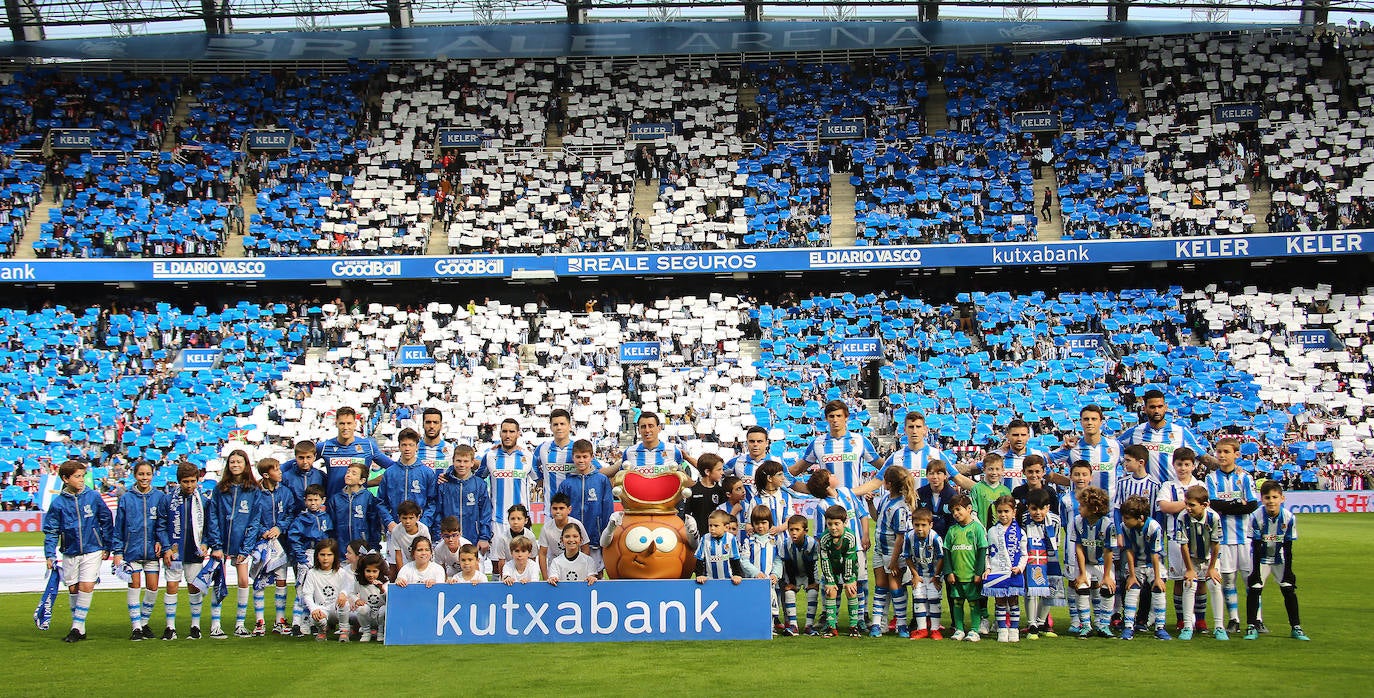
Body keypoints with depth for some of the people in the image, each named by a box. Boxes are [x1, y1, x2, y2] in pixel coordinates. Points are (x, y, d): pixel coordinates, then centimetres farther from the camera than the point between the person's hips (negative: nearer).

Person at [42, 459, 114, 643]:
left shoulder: (93, 496, -5)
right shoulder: (58, 503, -3)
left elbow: (107, 521, 4)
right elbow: (51, 531, 3)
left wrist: (107, 546, 3)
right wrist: (50, 555, -4)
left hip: (92, 550, -2)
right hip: (70, 552, 2)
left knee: (86, 586, -12)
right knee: (73, 589, 8)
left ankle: (77, 627, -4)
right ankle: (80, 629, 19)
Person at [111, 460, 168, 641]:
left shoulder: (159, 497, 1)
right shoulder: (126, 498, 0)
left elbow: (163, 522, 4)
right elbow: (118, 526, 3)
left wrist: (160, 541, -11)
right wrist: (117, 551, 0)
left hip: (152, 550, 1)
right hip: (132, 550, -1)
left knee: (153, 587, 3)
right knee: (134, 586, -1)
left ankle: (144, 622, 21)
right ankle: (136, 627, 6)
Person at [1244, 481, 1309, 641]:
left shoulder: (1289, 517, -19)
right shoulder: (1256, 517, -23)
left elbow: (1288, 548, -10)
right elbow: (1256, 547, -17)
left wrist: (1288, 570, -9)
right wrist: (1256, 571, -18)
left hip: (1280, 560, 1)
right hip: (1261, 559, -1)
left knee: (1289, 590, -5)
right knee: (1254, 590, -11)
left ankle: (1296, 628, 8)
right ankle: (1251, 628, -1)